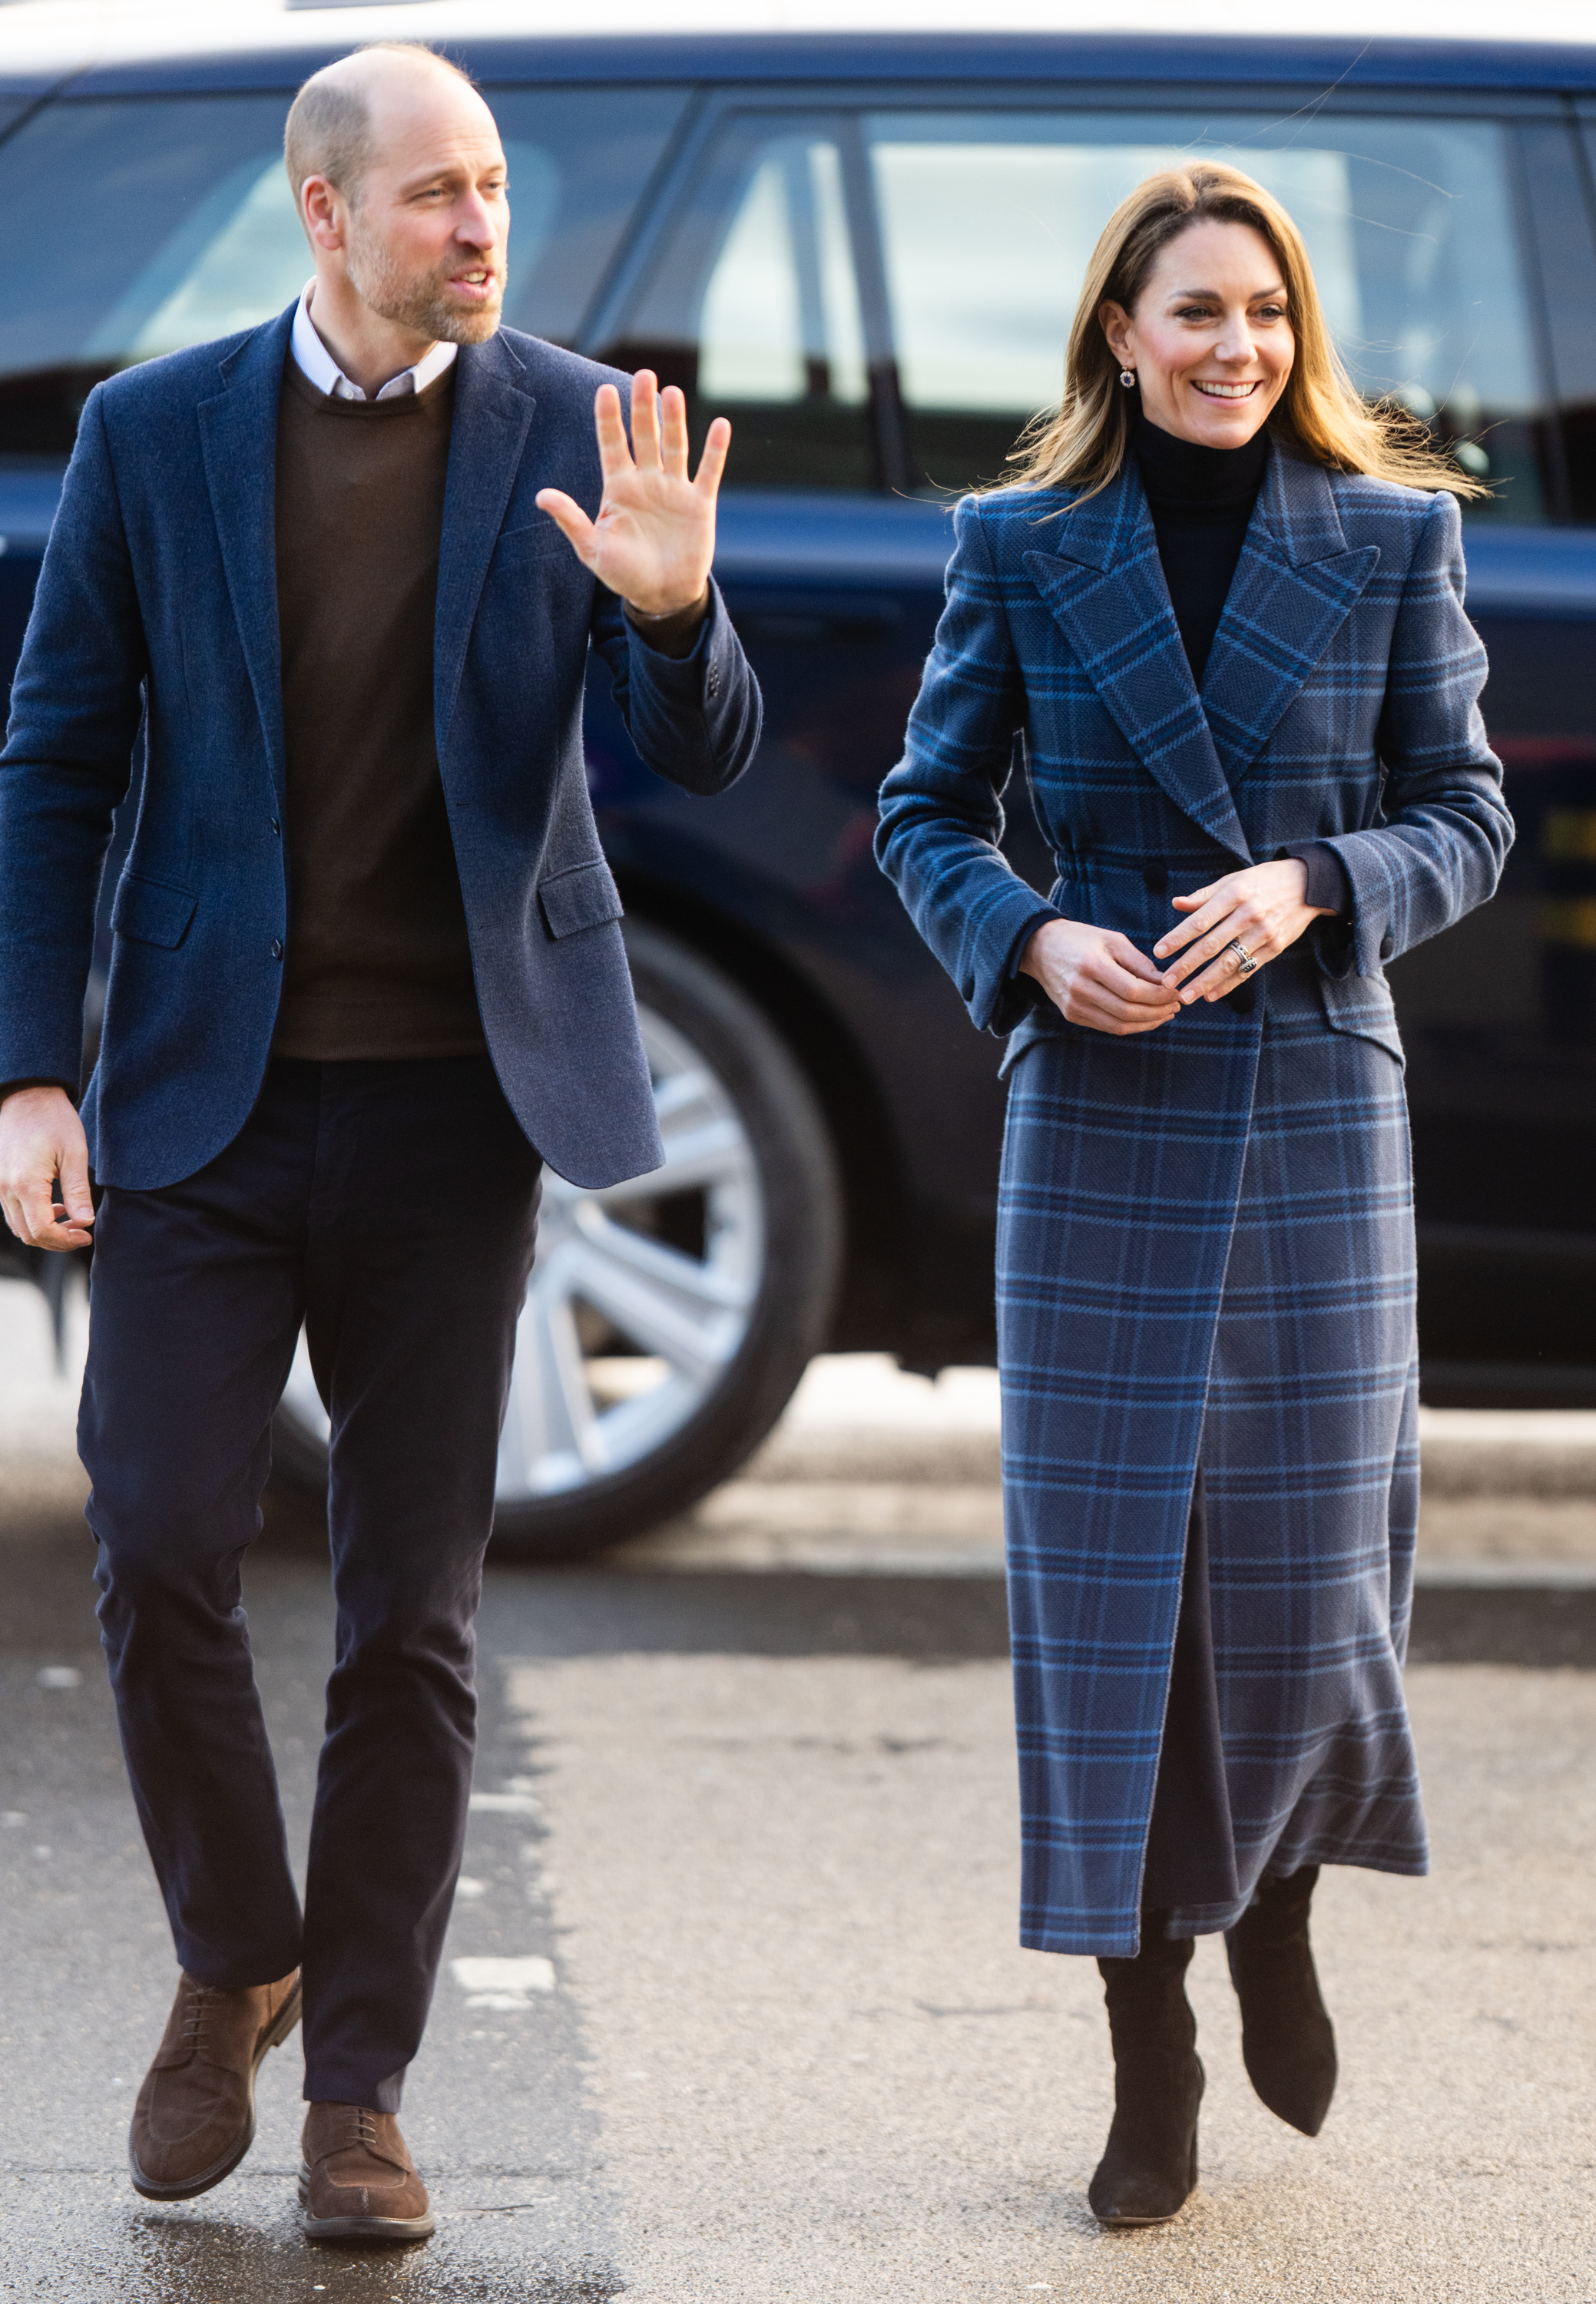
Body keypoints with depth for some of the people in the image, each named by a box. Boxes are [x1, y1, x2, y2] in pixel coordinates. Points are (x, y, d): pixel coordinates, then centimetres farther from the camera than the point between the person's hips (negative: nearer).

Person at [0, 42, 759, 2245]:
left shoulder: (580, 430, 0)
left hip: (455, 1101, 0)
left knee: (413, 1615, 3)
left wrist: (675, 607, -26)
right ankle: (234, 1964, 18)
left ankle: (360, 2088, 13)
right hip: (209, 1095, 0)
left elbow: (709, 757, -4)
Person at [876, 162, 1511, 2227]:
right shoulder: (1023, 549, 4)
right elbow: (926, 812, 8)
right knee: (1102, 1561, -1)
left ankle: (1275, 1911, 31)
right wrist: (1032, 940, -11)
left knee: (1303, 1553, -1)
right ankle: (1147, 2053, 9)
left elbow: (1466, 815, 4)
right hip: (1098, 1111, 0)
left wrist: (1311, 886, -14)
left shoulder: (1393, 537, 3)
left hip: (1317, 1095, 0)